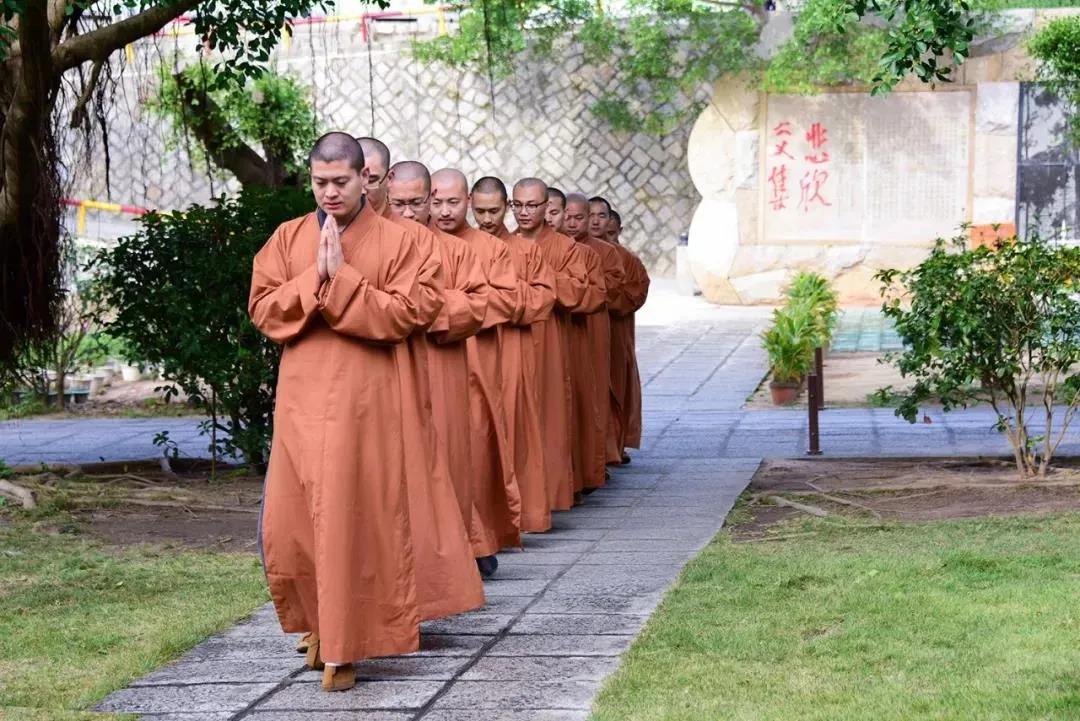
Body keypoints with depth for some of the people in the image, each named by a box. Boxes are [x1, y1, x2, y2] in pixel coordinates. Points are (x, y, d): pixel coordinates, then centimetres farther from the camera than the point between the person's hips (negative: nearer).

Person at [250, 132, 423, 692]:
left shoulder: (395, 241, 1)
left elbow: (401, 316, -9)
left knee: (351, 518, -5)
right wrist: (314, 279, -11)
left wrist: (341, 278, -13)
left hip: (364, 399, -3)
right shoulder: (288, 237, 10)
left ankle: (342, 647, 2)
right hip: (300, 395, 3)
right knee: (291, 518, 3)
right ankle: (318, 622, 26)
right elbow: (262, 309, 1)